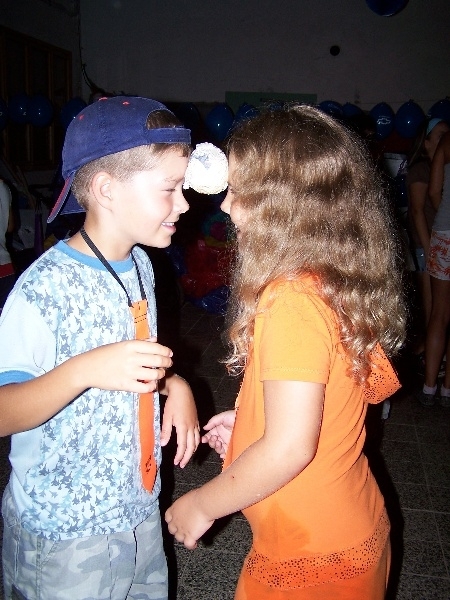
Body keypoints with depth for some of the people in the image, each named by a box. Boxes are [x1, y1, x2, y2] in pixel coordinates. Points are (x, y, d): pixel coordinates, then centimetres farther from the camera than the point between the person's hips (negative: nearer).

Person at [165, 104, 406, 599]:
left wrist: (201, 505, -16)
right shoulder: (344, 282, -1)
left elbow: (290, 447, -29)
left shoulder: (292, 301, -28)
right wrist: (248, 420, 9)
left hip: (311, 557, -7)